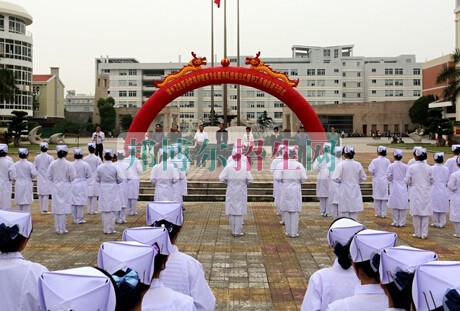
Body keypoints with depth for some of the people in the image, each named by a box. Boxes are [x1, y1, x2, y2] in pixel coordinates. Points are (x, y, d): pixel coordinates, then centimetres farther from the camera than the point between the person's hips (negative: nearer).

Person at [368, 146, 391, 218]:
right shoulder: (387, 161, -3)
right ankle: (383, 213, 8)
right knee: (384, 197, 7)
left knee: (377, 197, 6)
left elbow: (371, 170, -16)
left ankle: (378, 213, 10)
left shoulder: (374, 160, -9)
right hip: (385, 181, 2)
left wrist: (374, 174, 4)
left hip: (377, 180, -2)